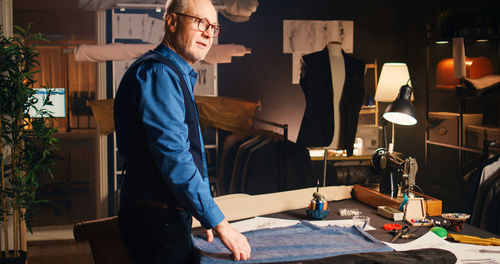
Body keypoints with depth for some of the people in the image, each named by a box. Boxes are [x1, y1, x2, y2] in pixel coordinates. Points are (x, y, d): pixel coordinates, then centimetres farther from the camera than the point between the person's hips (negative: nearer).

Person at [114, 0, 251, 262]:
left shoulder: (177, 75, 18)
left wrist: (206, 217, 19)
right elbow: (173, 157, -24)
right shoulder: (157, 73, -16)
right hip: (157, 220, -10)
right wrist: (219, 224, -22)